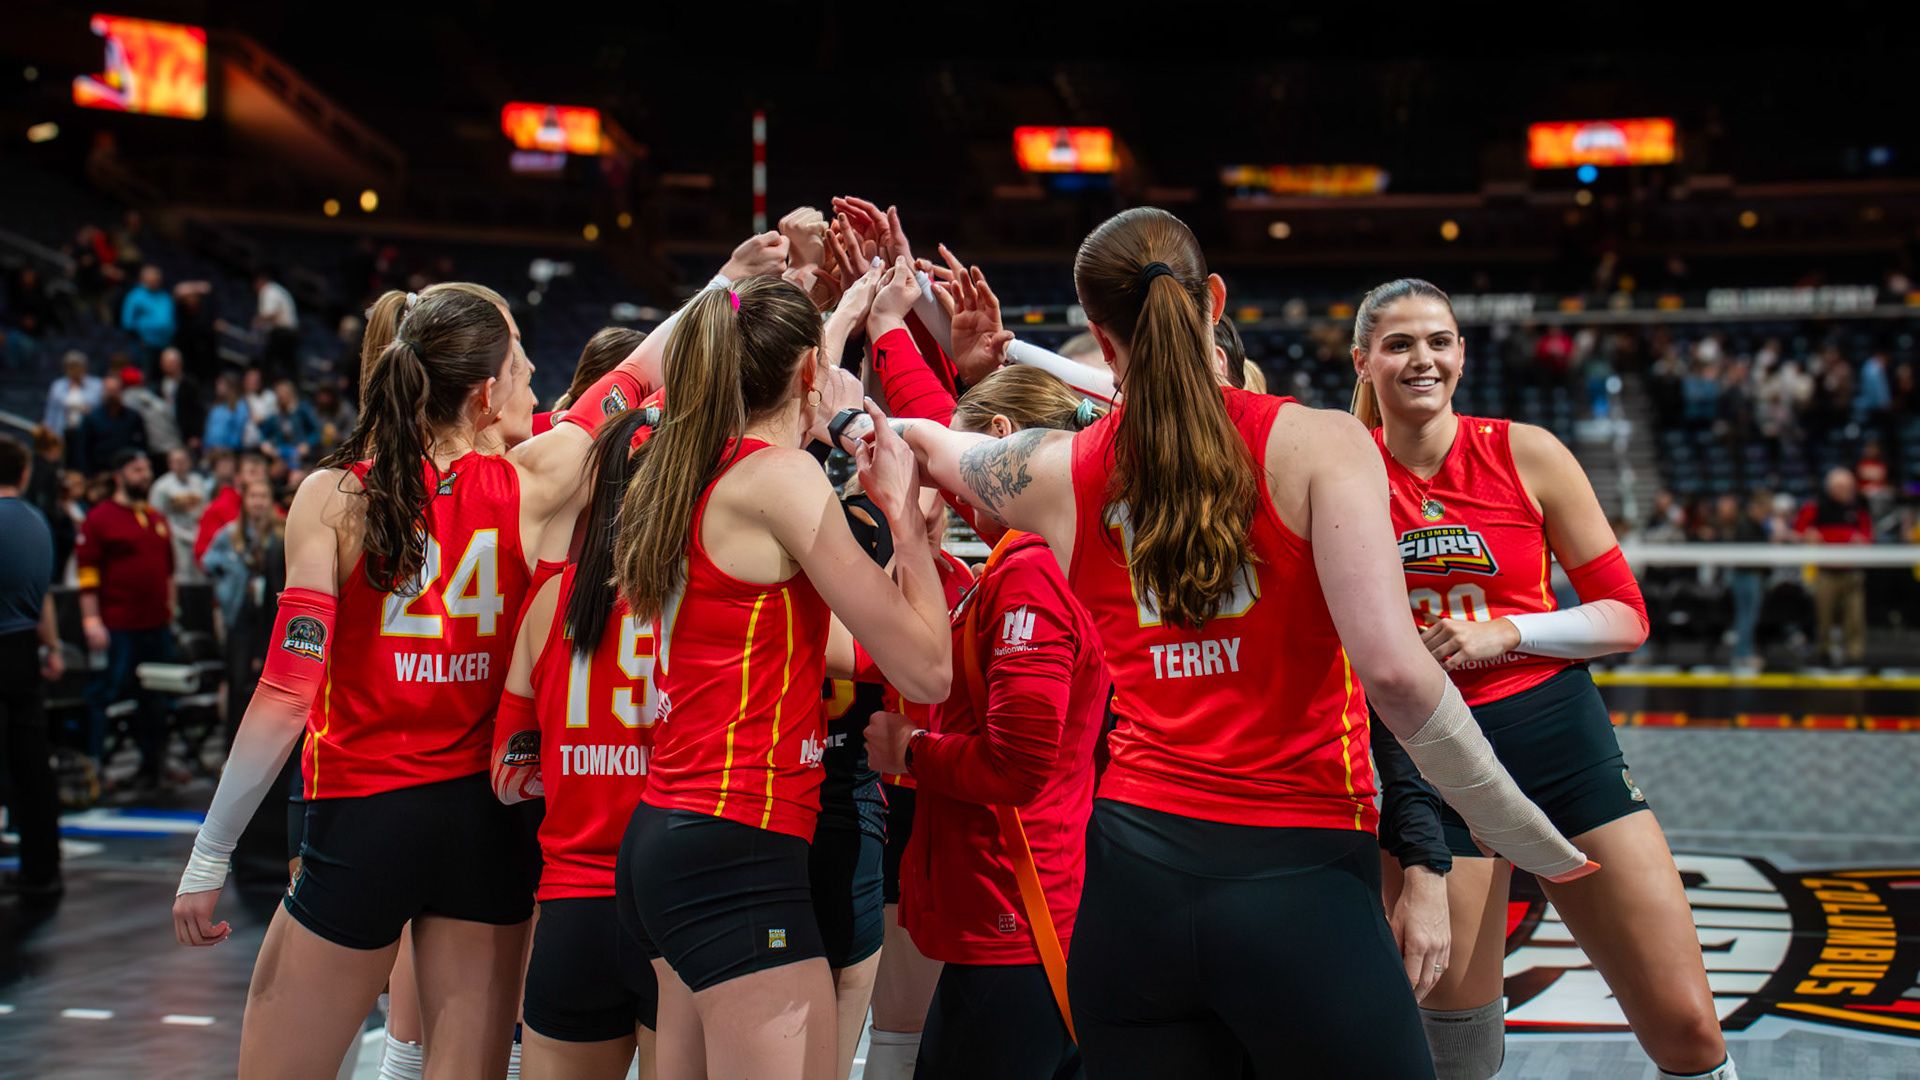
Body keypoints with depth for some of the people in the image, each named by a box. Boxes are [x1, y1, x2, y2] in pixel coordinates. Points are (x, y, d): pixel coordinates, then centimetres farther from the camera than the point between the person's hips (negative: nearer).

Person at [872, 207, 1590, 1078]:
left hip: (1130, 881, 4)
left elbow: (928, 443, 27)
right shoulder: (1316, 444, -5)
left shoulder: (1062, 474, 6)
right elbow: (1390, 665, -16)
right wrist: (1522, 833, -5)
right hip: (1297, 880, -3)